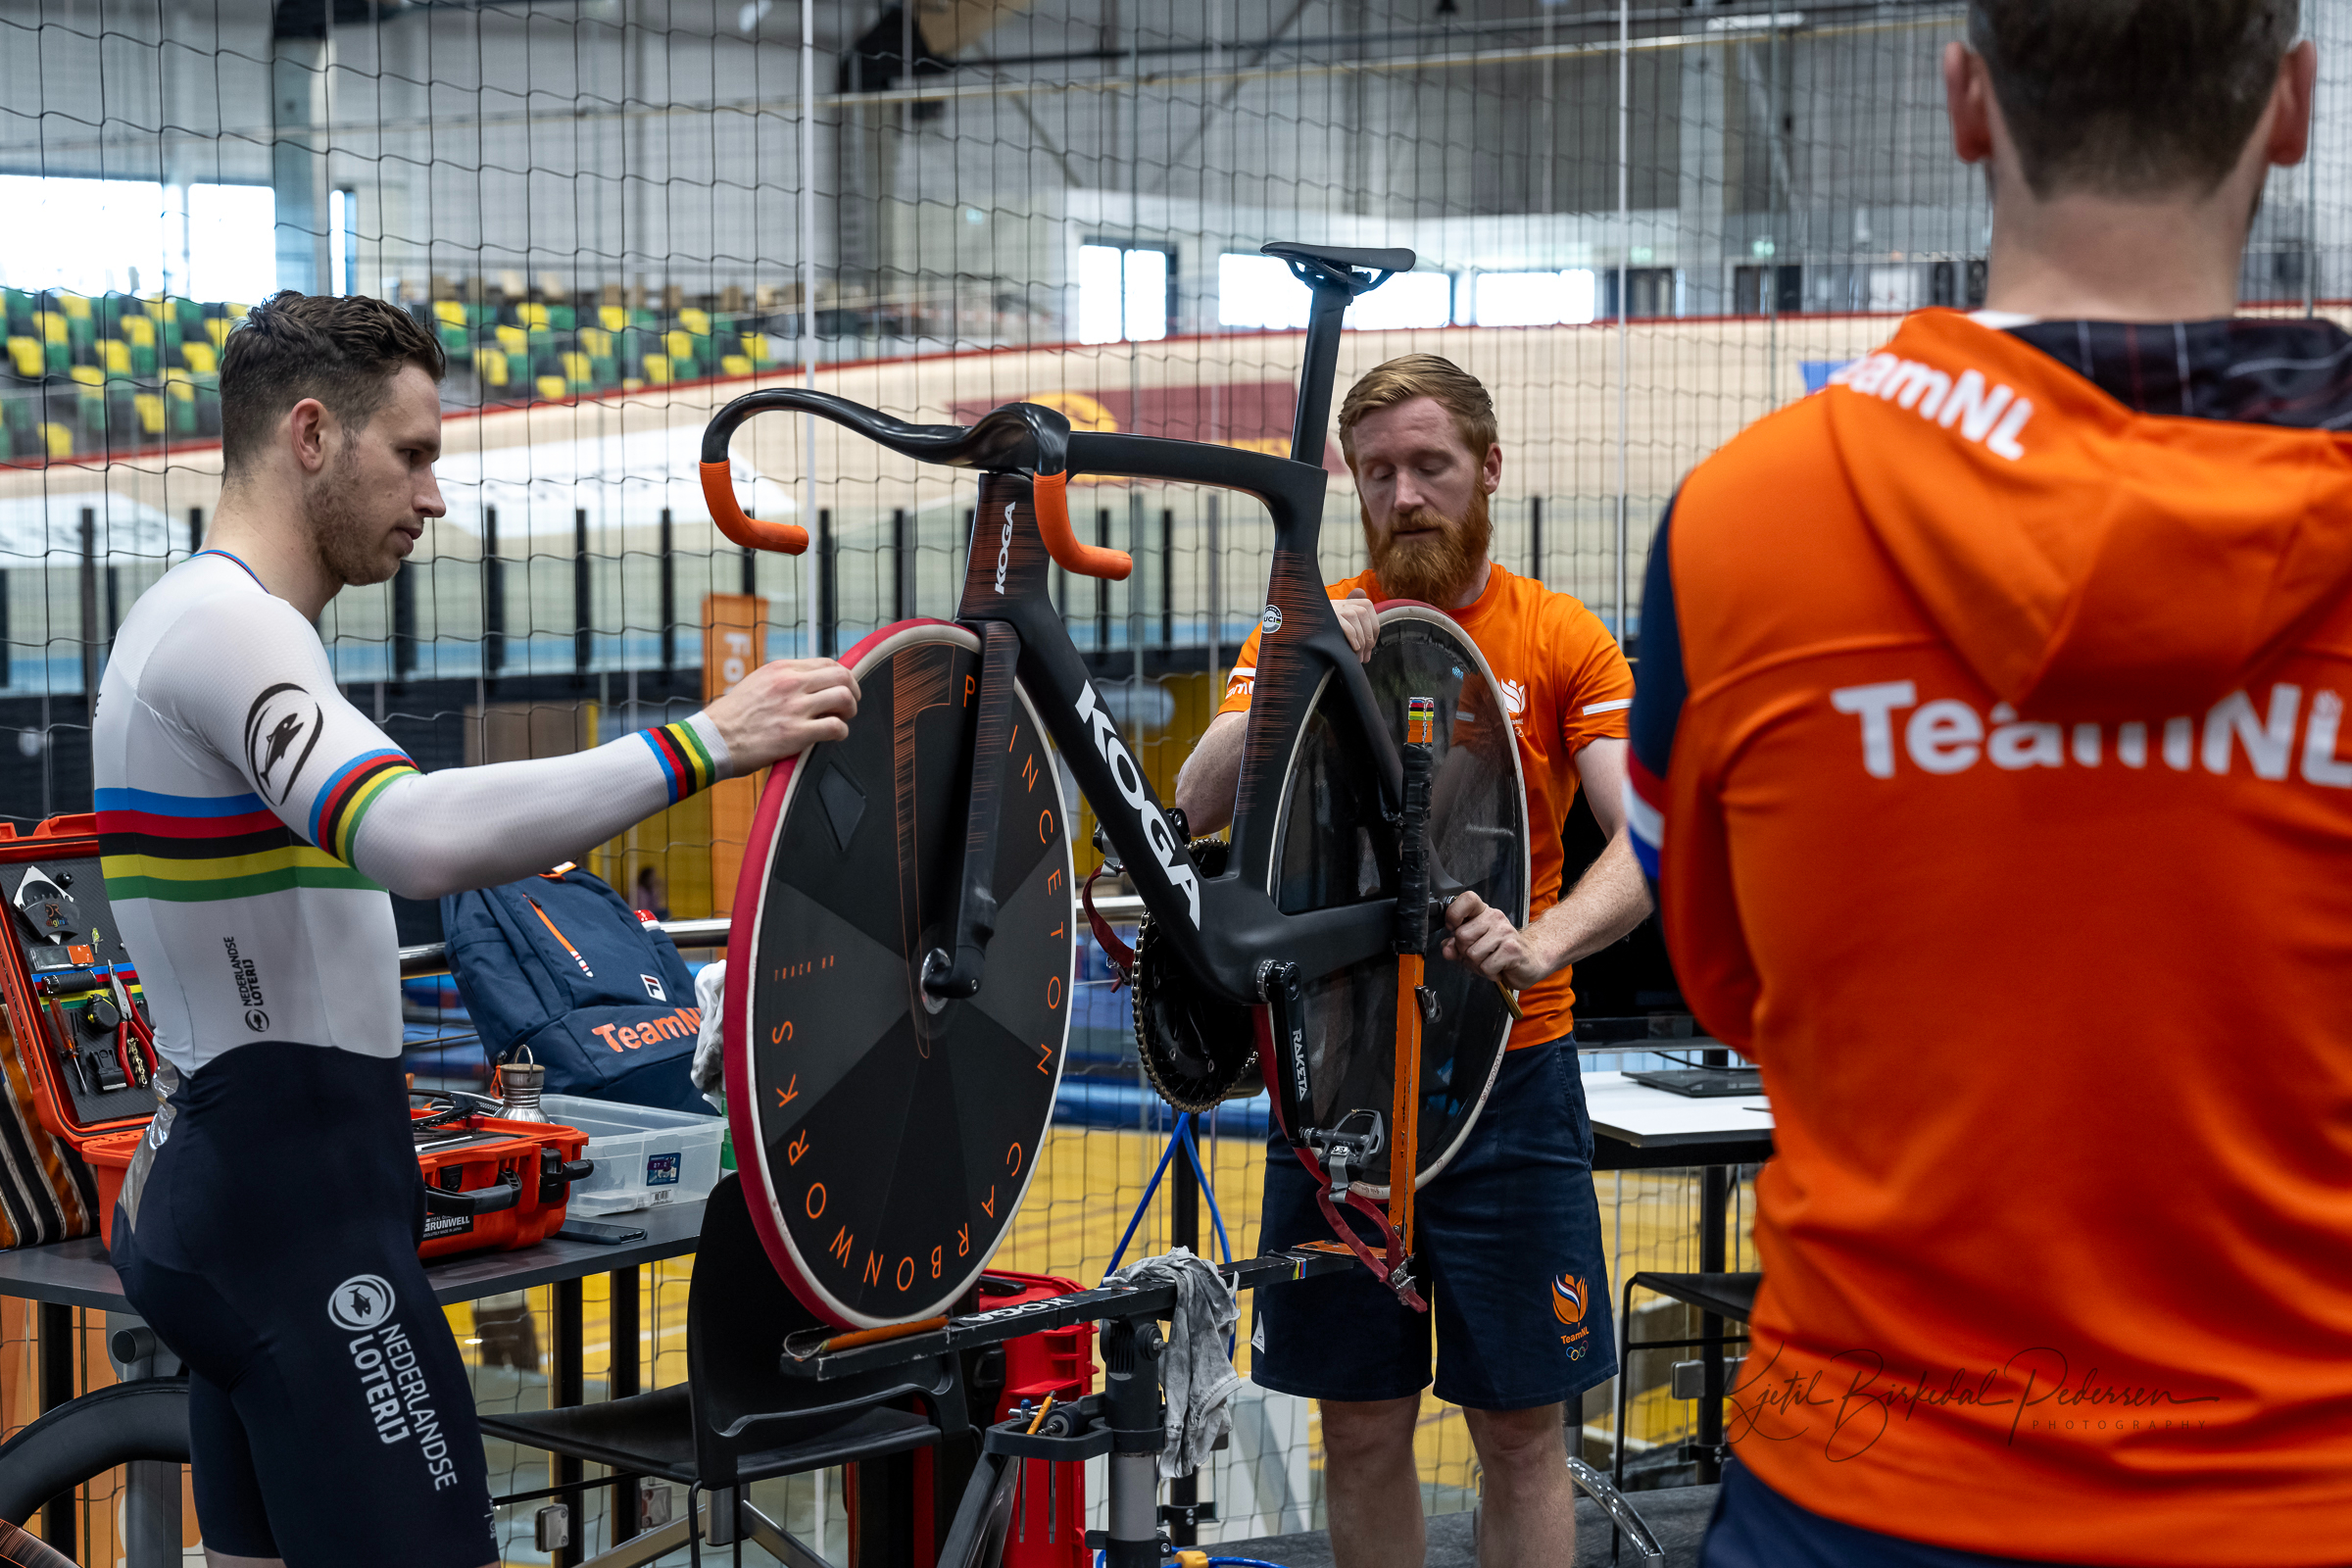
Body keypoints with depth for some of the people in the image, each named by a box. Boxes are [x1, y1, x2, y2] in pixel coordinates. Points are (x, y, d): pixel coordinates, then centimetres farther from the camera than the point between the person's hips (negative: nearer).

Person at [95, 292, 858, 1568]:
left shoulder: (187, 622, 18)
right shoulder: (223, 623, -16)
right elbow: (416, 834, -35)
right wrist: (700, 744, -34)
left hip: (213, 1189, 11)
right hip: (301, 1218, -11)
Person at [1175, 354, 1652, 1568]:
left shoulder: (1563, 640, 0)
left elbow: (1646, 843, -13)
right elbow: (1200, 810, -8)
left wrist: (1541, 943, -32)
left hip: (1509, 1074, -1)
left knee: (1521, 1430, 5)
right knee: (1361, 1430, 9)